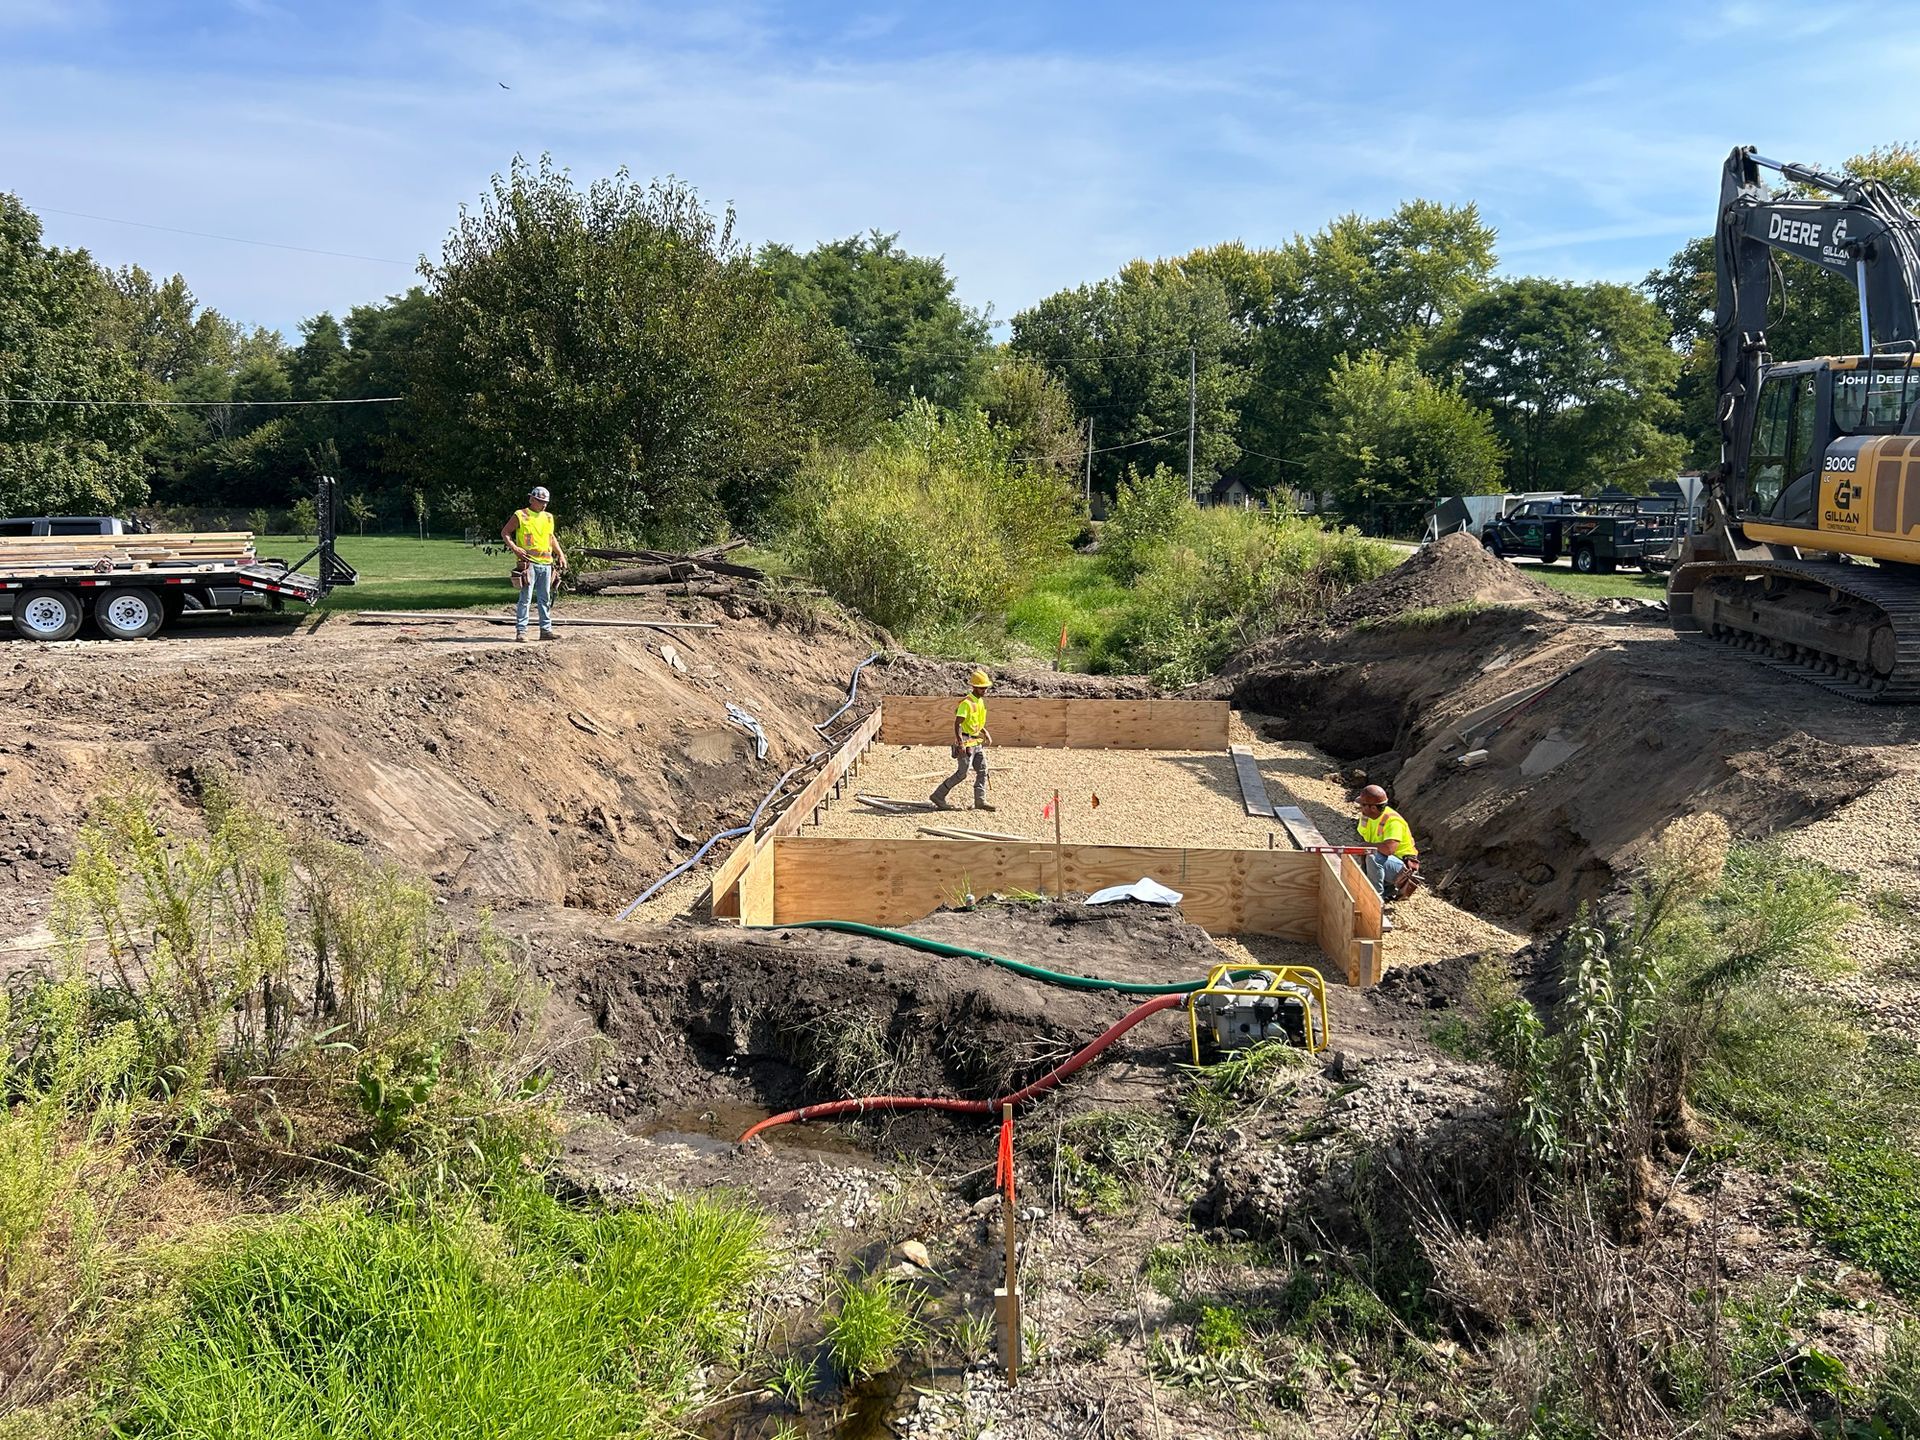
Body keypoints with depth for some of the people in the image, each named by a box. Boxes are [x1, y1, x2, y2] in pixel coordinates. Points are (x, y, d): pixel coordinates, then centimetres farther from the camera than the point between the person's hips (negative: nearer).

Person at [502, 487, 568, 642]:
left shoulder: (548, 517, 17)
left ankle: (546, 630, 15)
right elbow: (505, 532, 2)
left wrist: (561, 554, 20)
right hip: (528, 562, -6)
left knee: (545, 599, 9)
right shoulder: (520, 516, 0)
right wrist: (514, 548, -12)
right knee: (525, 597, -7)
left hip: (546, 564, 6)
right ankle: (521, 631, -5)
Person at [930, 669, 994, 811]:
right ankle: (938, 796, 4)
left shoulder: (980, 701, 11)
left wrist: (986, 733, 15)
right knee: (962, 773, -5)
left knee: (982, 770, 5)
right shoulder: (966, 702, -18)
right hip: (966, 742, -9)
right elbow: (957, 724, -23)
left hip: (976, 742, 9)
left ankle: (980, 801, 9)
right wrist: (960, 744, -30)